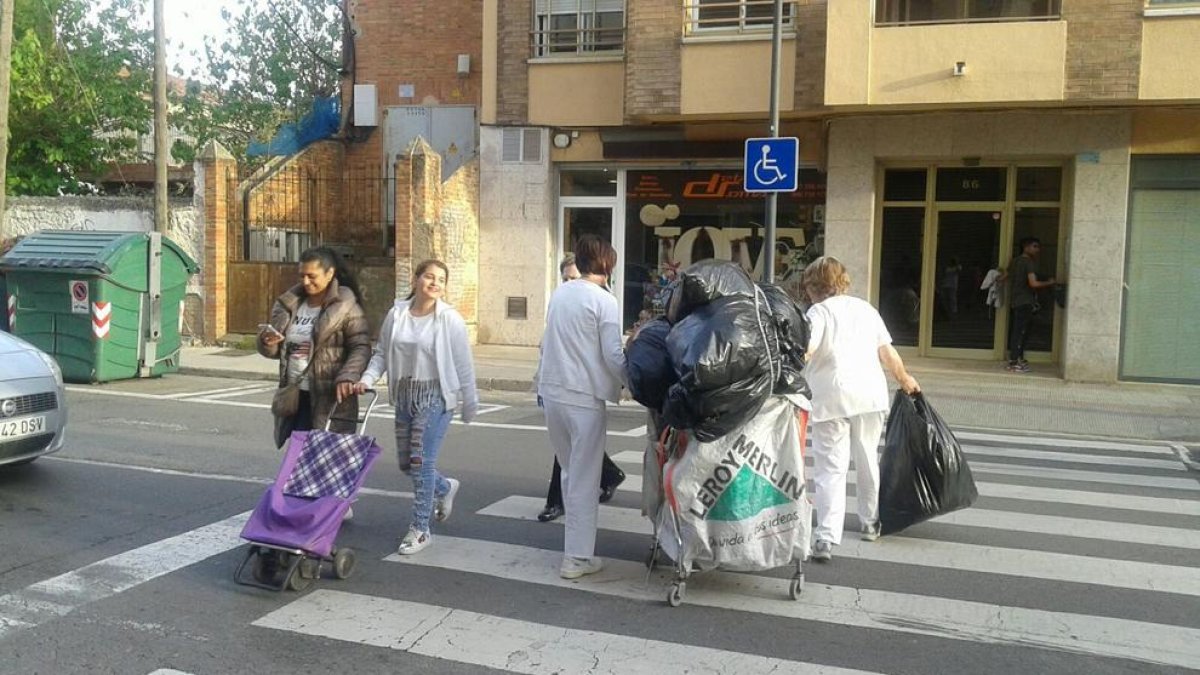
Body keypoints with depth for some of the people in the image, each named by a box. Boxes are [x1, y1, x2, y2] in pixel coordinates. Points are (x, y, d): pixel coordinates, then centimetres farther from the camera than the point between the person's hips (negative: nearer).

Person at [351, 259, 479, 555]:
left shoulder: (450, 319, -9)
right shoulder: (396, 314, 2)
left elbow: (463, 365, -6)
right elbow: (381, 353, 10)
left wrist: (470, 404, -3)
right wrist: (367, 378, -6)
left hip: (435, 396, -5)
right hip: (404, 396, 5)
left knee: (421, 461, -7)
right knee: (406, 462, 13)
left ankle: (420, 528, 8)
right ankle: (445, 488, 42)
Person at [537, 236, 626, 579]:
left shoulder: (559, 293, 8)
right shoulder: (604, 301, -11)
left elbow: (547, 342, 12)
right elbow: (613, 356, -12)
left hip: (552, 391, 7)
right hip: (584, 397, -6)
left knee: (570, 471, 20)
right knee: (584, 478, 2)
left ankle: (576, 540, 28)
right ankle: (577, 557, 7)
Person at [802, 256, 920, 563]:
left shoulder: (817, 312, -2)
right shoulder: (865, 308, 14)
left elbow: (804, 351, -20)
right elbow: (887, 351, 15)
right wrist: (904, 379, 29)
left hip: (832, 397, -5)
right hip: (870, 393, 5)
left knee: (831, 468, -5)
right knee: (868, 460, 21)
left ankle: (827, 537, -16)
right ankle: (871, 523, 35)